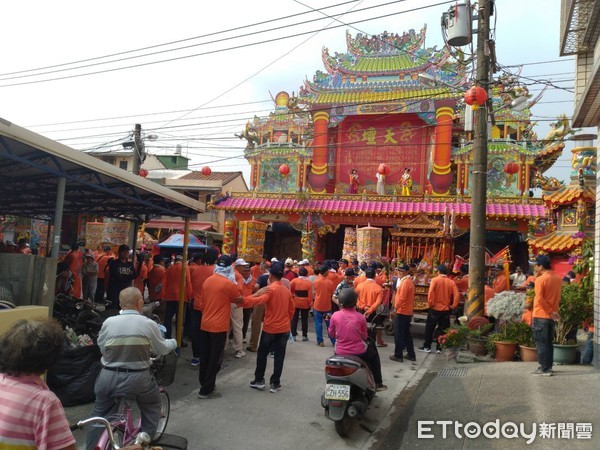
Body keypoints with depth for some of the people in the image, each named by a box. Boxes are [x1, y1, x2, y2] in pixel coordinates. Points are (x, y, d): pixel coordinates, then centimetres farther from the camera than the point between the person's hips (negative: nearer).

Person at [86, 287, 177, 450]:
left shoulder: (108, 322, -6)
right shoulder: (149, 324, -9)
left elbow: (101, 347, 8)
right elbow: (162, 349, 4)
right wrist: (173, 342, 26)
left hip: (108, 377, 2)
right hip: (137, 379, -1)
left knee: (100, 414, 24)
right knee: (152, 407, 25)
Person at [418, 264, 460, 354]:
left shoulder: (435, 280, -8)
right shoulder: (451, 282, 1)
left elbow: (430, 293, -18)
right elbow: (457, 295, -6)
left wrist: (430, 303, -8)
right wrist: (453, 306, 1)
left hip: (435, 308, -3)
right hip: (446, 309, 3)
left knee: (429, 328, 8)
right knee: (442, 329, 10)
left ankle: (427, 347, 12)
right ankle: (439, 348, 12)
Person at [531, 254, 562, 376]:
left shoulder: (540, 280, -15)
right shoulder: (558, 278, 6)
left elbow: (539, 299, -20)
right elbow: (557, 296, 13)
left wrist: (549, 312, -13)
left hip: (541, 315, -7)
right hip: (552, 315, 7)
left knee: (541, 343, -1)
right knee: (549, 342, 15)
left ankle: (544, 369, 1)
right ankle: (548, 366, 21)